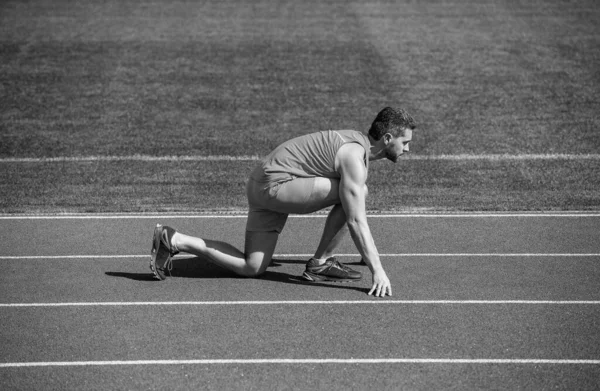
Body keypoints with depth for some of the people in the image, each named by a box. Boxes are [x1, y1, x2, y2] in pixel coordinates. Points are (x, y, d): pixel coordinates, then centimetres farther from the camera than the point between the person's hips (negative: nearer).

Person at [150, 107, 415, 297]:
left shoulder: (358, 142, 12)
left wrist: (367, 251, 31)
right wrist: (377, 270, -23)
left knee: (250, 268, 7)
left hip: (263, 187, 10)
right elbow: (355, 221, -23)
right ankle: (320, 263, -5)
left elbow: (357, 215, 26)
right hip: (275, 185, -10)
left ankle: (173, 240, 5)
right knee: (355, 193, -17)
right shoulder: (354, 159, -18)